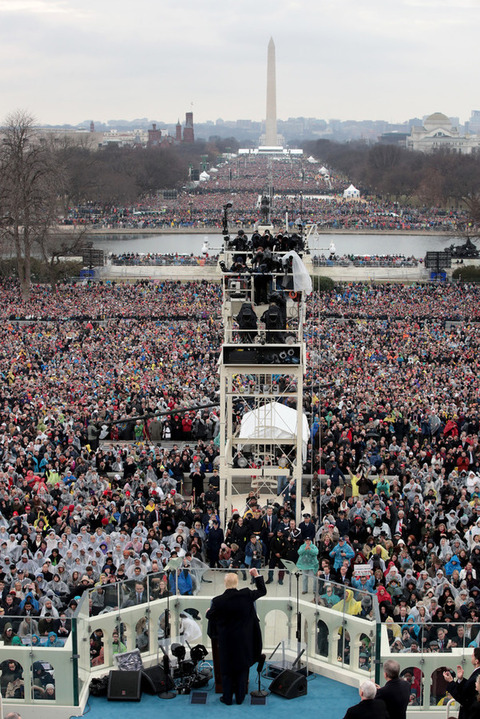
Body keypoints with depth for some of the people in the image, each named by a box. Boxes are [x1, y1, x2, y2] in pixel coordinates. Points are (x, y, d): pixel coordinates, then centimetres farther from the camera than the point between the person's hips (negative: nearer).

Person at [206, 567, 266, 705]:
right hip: (243, 640, 1)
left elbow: (210, 616, 1)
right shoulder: (246, 595, -14)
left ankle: (227, 698, 20)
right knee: (242, 669, 15)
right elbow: (262, 591, 2)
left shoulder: (217, 601, -16)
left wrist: (208, 611, 24)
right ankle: (240, 697, 22)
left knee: (227, 669, 13)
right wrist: (256, 576, 12)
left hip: (226, 641, -1)